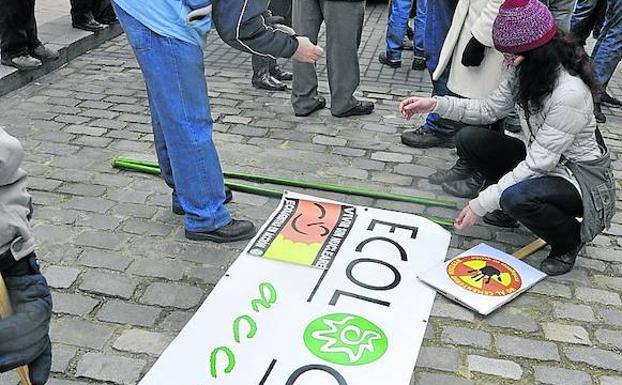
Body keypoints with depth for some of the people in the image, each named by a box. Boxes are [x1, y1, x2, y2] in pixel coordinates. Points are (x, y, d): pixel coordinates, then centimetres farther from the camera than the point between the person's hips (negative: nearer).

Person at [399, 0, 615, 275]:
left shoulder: (570, 93, -32)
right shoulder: (525, 71, -8)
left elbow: (539, 162, -30)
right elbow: (490, 109, 3)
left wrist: (482, 204, -28)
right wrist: (434, 104, -9)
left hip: (580, 177, -7)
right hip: (541, 158, 8)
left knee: (516, 197, -37)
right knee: (469, 139, -8)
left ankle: (570, 240, -5)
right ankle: (507, 203, 13)